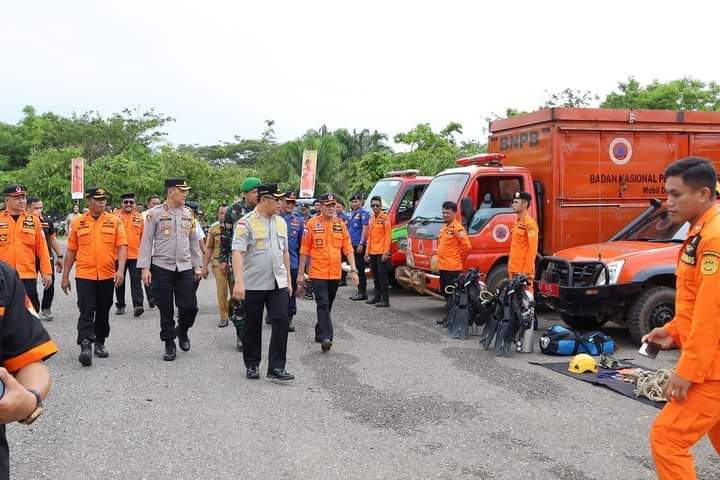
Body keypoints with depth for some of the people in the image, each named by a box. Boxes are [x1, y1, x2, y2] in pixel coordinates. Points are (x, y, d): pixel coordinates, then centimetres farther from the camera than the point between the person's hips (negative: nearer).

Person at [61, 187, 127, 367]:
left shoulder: (114, 221, 2)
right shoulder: (78, 223, 4)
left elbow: (122, 247, -3)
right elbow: (71, 251, 8)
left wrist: (120, 270, -17)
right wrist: (65, 276, 7)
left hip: (107, 276, 1)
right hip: (84, 276, -1)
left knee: (103, 312, 12)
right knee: (86, 312, -9)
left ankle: (100, 343, 27)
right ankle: (85, 347, -12)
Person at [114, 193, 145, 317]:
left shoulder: (139, 217, 6)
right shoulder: (115, 217, 0)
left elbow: (143, 237, 11)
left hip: (135, 255, 0)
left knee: (136, 280, -7)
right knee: (119, 281, 9)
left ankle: (138, 305, -11)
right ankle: (120, 305, 20)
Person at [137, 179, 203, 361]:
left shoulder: (188, 213, 7)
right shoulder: (155, 213, -4)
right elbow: (146, 241, -4)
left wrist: (197, 265, 12)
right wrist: (145, 268, -9)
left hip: (185, 267, 3)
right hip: (161, 267, -3)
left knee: (190, 306, -3)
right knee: (166, 310, 3)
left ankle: (182, 330, 27)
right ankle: (169, 344, 18)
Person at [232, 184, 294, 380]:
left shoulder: (281, 222, 10)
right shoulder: (246, 222, -10)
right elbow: (237, 252, -18)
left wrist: (288, 279, 16)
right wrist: (238, 281, -27)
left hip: (278, 283, 4)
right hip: (253, 284, -4)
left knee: (281, 321, -5)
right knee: (252, 326, 8)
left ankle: (276, 367, 1)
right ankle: (251, 365, 24)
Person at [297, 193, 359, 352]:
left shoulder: (340, 224, 6)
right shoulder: (312, 224, -4)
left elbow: (348, 248, 6)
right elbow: (304, 251, -1)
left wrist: (353, 269, -3)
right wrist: (301, 273, -1)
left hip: (335, 273, 4)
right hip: (318, 273, -4)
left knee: (328, 305, 15)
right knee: (323, 304, -13)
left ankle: (319, 332, 30)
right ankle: (326, 337, -17)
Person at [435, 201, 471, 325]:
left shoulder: (457, 228, -12)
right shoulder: (444, 227, 15)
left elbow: (467, 246, -18)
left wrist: (460, 258, -6)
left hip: (453, 267, -9)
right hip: (443, 266, 9)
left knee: (452, 294, -7)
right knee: (445, 293, 15)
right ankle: (448, 315, 24)